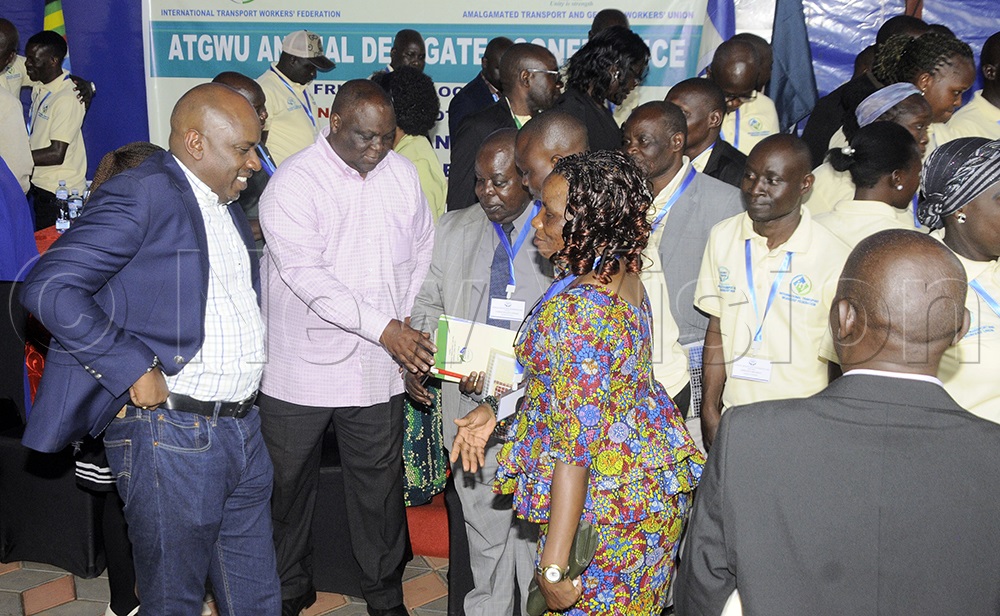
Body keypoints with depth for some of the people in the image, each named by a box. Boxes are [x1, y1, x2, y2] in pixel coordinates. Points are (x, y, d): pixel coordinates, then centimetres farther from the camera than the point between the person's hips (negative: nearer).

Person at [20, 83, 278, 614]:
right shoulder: (141, 193, -12)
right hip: (171, 433, -8)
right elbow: (49, 290, -20)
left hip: (243, 428, 8)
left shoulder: (228, 206, 15)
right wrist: (133, 371, -20)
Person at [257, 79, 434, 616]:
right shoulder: (292, 183, -13)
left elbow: (422, 252, 14)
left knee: (379, 482, 11)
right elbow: (307, 275, -22)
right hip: (302, 365, -3)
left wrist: (412, 324, 1)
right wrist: (384, 328, -26)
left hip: (378, 367, 3)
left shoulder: (402, 174, 4)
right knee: (288, 482, 12)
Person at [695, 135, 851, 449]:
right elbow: (717, 331, 4)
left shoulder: (835, 258, -13)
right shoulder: (722, 237, 0)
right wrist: (709, 409, 3)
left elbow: (837, 361, -8)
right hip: (734, 414, 4)